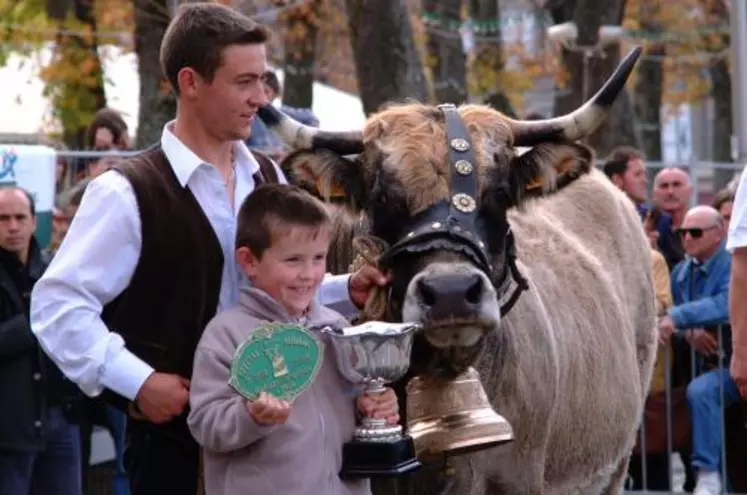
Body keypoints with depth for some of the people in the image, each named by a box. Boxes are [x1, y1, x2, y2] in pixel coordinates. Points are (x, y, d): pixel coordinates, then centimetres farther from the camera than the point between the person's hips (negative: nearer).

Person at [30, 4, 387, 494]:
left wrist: (345, 291, 3)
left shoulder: (267, 180, 11)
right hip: (173, 434, -5)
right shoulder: (129, 193, -10)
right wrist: (137, 381, -16)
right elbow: (58, 304, -11)